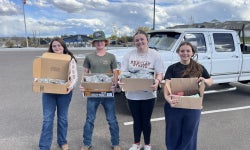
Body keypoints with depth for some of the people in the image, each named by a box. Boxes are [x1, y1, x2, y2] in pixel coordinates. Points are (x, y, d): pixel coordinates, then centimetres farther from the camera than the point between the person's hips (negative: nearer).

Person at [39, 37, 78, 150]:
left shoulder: (70, 59, 0)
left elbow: (74, 77, -3)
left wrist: (70, 86, -22)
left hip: (64, 92, -1)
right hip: (48, 91, 1)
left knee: (62, 118, 13)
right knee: (47, 119, 2)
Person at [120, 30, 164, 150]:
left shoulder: (154, 54, -5)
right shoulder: (129, 55, 0)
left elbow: (160, 73, -7)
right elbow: (123, 72, 1)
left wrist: (157, 81, -28)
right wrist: (122, 80, -20)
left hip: (148, 94, -2)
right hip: (132, 94, 2)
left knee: (146, 121, 12)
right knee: (136, 120, 18)